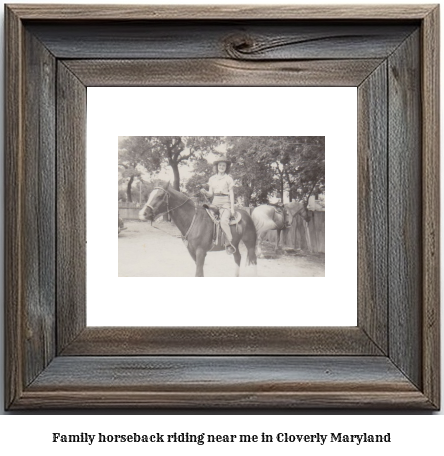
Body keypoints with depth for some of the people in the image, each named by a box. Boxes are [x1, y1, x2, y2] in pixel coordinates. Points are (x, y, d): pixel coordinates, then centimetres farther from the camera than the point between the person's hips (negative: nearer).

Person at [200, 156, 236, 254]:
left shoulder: (228, 179, 5)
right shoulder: (212, 179, 15)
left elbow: (231, 194, 2)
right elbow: (211, 194, 15)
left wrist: (232, 208, -6)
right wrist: (205, 192, -8)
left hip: (226, 203, -5)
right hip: (215, 203, 5)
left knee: (223, 221, -30)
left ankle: (229, 244, -27)